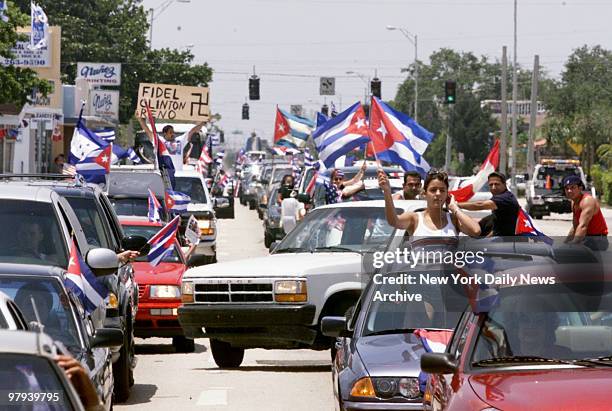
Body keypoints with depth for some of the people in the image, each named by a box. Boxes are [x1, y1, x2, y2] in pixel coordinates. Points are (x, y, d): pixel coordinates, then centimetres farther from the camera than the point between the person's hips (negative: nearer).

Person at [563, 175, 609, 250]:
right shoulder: (574, 203, 14)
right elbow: (574, 228, 23)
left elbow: (583, 226, -28)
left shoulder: (587, 201, -17)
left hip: (597, 240, -10)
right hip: (586, 238, 10)